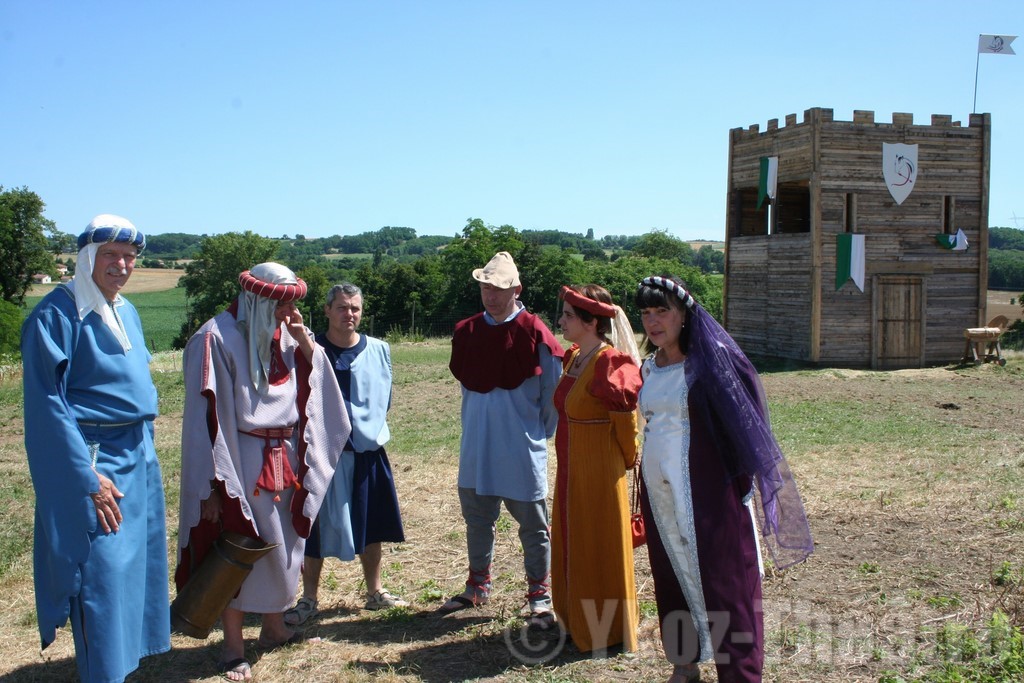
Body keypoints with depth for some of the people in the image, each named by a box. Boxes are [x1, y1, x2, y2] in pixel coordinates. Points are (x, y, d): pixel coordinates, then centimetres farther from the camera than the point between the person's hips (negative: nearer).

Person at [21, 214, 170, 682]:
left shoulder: (126, 311, 11)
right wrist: (86, 479, -20)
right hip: (93, 463, -8)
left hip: (137, 458, 8)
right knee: (101, 572, -6)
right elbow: (47, 406, -17)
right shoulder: (57, 314, -13)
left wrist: (145, 451, 16)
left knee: (133, 566, 13)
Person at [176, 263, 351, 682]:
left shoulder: (283, 334, 6)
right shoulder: (218, 338, -15)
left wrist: (305, 341, -5)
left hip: (283, 459, 7)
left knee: (281, 547, 16)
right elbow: (206, 415, -16)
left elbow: (315, 380, 12)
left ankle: (274, 628, 33)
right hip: (241, 462, -7)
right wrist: (213, 484, -18)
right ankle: (233, 648, 12)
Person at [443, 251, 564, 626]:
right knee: (476, 518, 16)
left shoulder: (534, 334, -11)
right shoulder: (467, 332, 3)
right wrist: (473, 426, 16)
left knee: (532, 524, 6)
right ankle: (477, 586, 33)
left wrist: (540, 433, 2)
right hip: (476, 448, 5)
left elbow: (554, 392, -4)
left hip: (521, 452, -5)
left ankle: (539, 597, 17)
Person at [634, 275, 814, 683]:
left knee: (721, 580, -2)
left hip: (706, 491, -7)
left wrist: (743, 480, -14)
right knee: (673, 578, 14)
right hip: (660, 494, 7)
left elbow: (742, 419, -10)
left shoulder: (711, 359, -10)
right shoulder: (649, 369, 9)